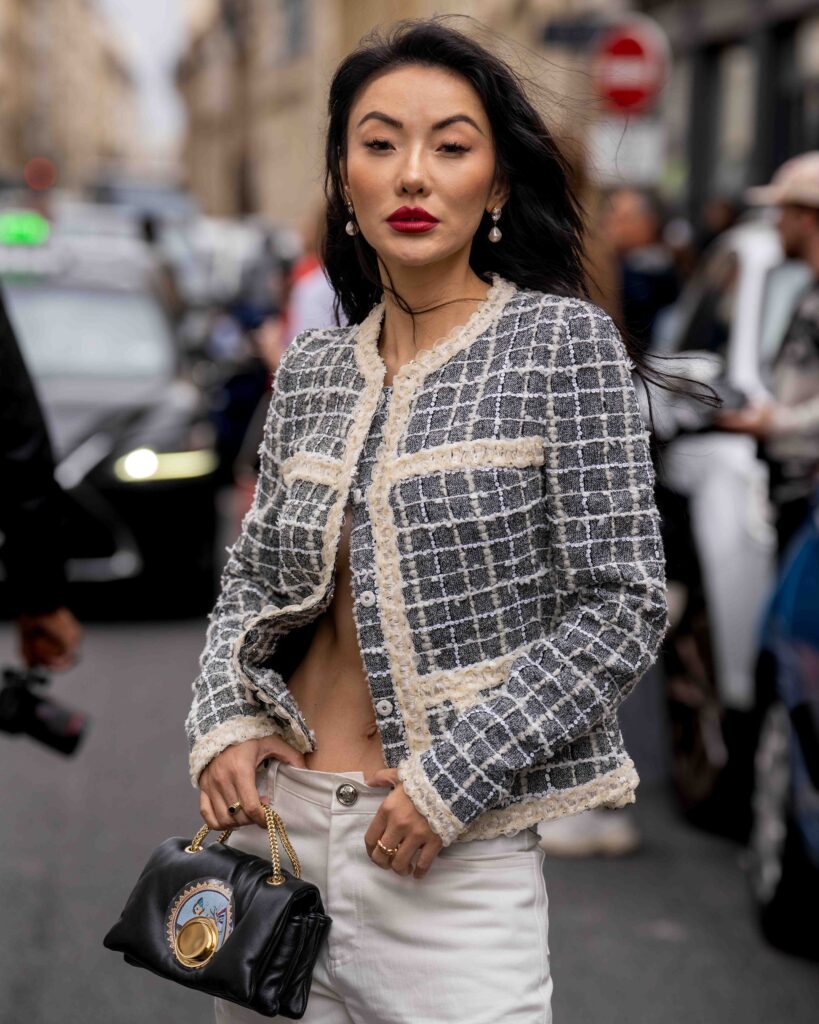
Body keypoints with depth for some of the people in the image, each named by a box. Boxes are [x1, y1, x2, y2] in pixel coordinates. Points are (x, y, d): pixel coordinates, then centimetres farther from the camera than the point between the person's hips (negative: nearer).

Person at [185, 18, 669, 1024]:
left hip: (459, 851, -4)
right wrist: (224, 721, -1)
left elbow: (623, 606, -11)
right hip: (276, 818, 4)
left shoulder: (563, 341, -7)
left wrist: (451, 777, -14)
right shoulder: (311, 369, 7)